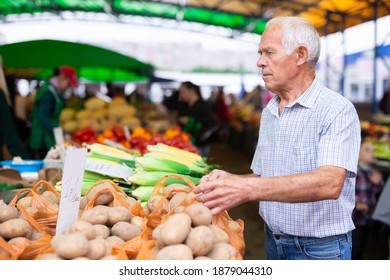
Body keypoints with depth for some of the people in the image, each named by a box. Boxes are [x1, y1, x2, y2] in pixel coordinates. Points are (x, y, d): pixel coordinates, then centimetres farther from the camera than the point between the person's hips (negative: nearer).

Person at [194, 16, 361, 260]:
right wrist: (231, 180, -11)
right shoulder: (269, 112, 6)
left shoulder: (337, 110, -16)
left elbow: (329, 183, -31)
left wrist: (248, 188, -39)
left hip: (319, 249, -6)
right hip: (273, 242, 6)